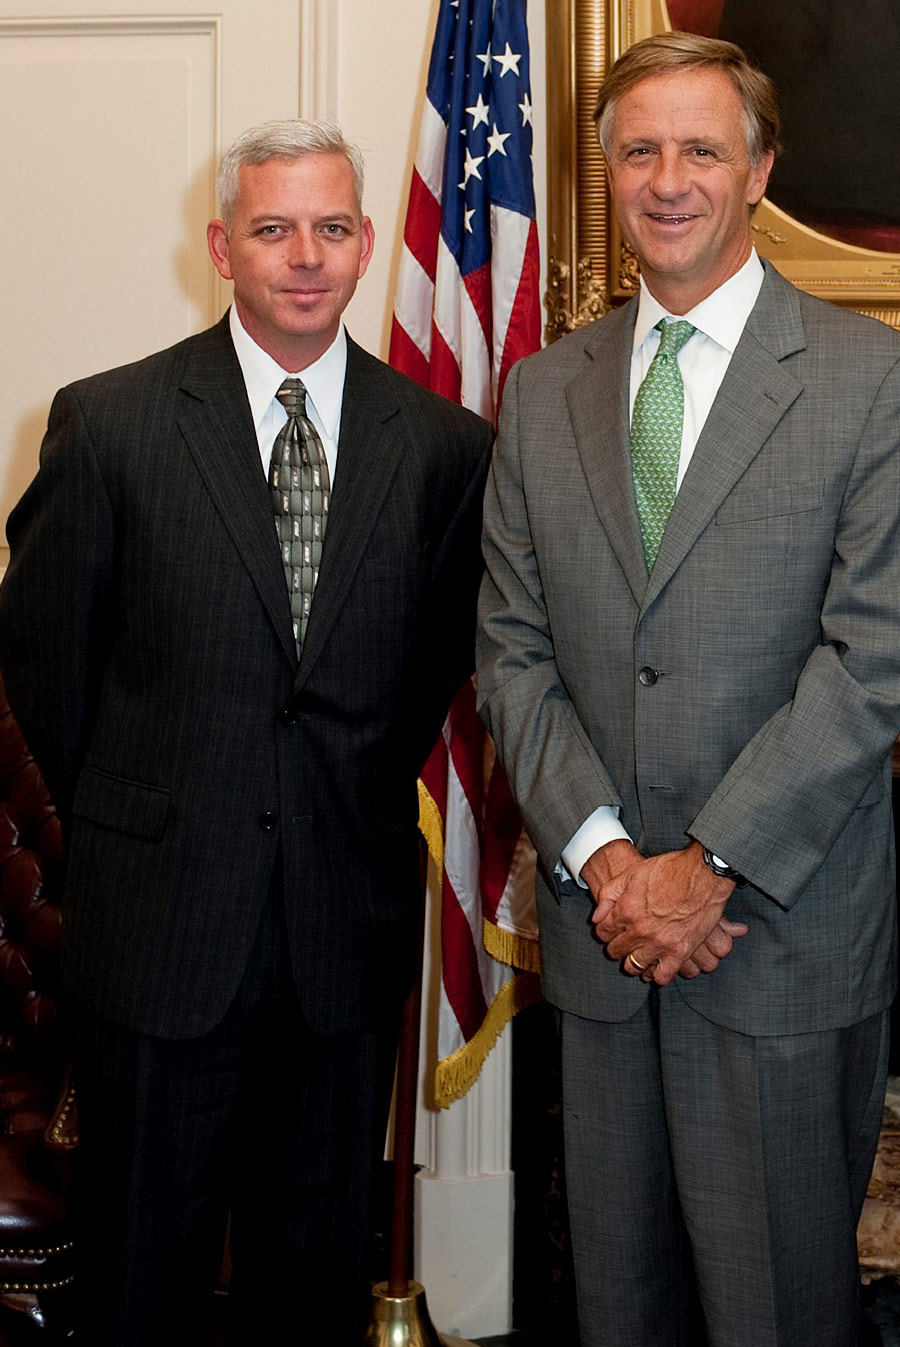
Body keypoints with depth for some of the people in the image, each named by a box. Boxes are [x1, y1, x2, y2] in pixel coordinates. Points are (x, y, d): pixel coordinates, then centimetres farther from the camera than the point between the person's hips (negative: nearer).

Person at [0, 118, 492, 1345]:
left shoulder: (445, 446, 0)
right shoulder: (107, 424, -5)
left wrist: (362, 804, 10)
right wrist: (120, 822, 7)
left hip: (352, 920, 2)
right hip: (159, 912, -1)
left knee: (322, 1248, 17)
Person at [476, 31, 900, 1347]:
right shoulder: (543, 390, 9)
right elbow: (512, 650, 6)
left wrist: (711, 865, -15)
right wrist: (598, 849, -8)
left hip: (786, 931, -3)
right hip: (599, 923, 4)